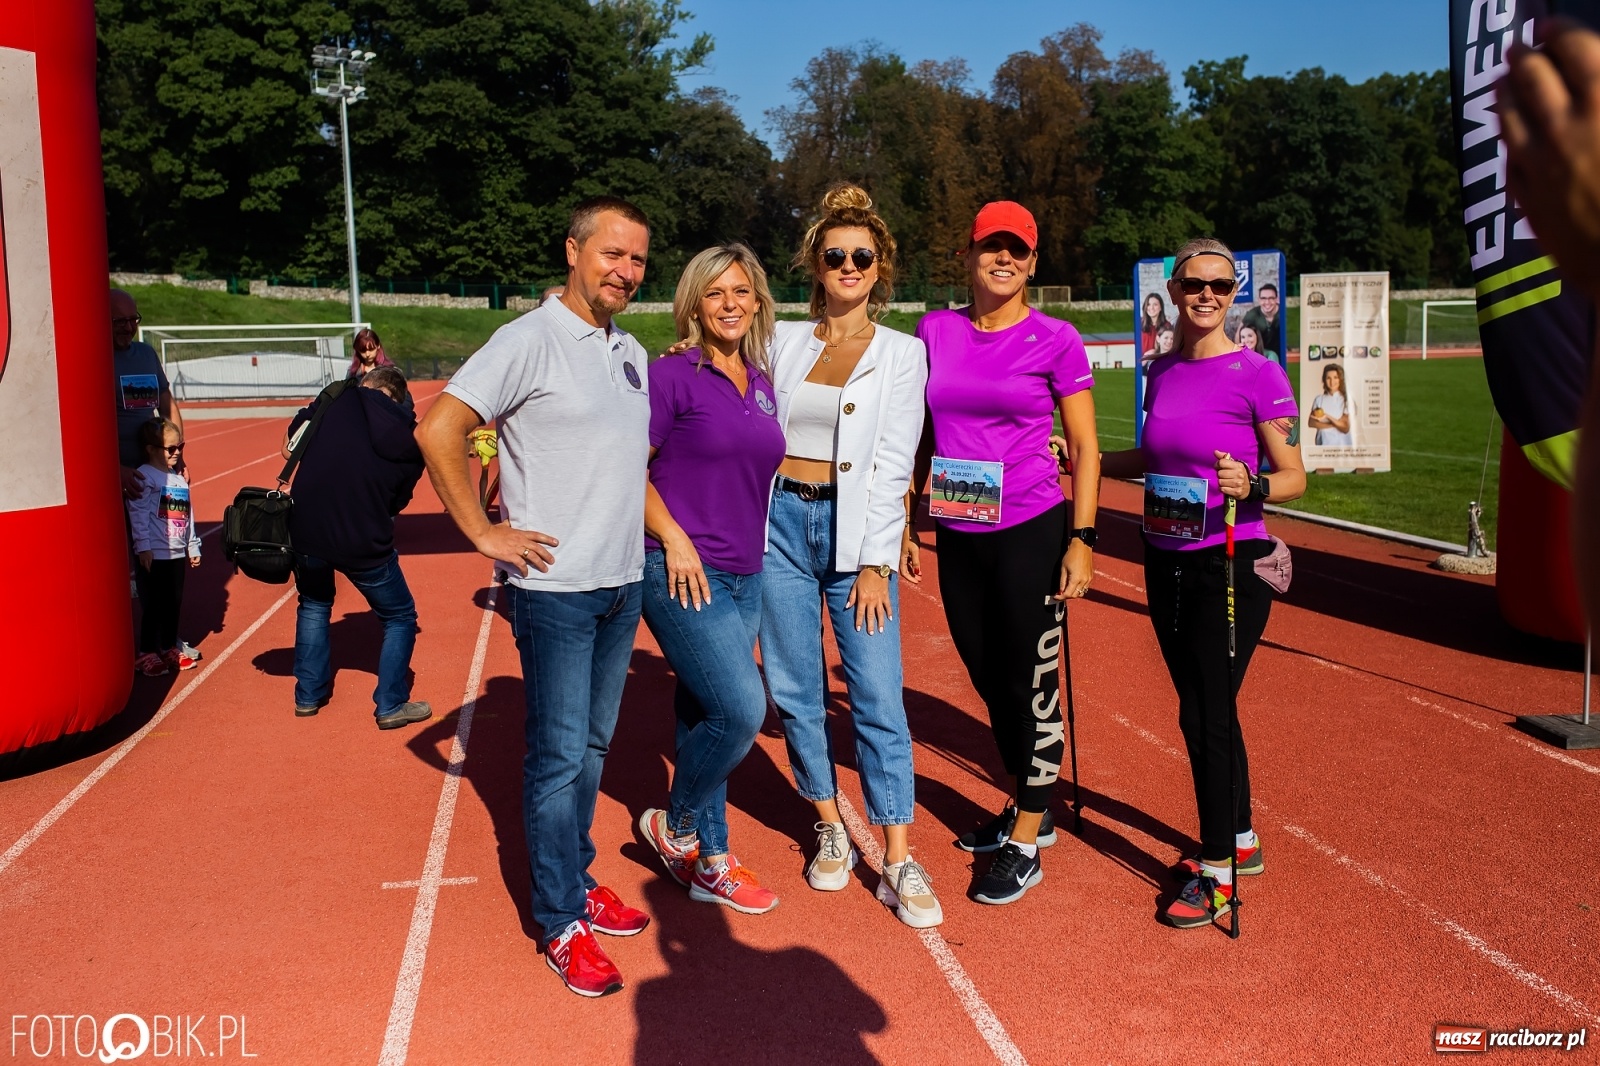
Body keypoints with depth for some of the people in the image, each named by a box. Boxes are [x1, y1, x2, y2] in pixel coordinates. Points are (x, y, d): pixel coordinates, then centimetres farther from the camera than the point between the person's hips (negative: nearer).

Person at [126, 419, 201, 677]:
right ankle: (147, 654, 9)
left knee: (174, 605, 14)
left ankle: (170, 649, 26)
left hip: (178, 555, 7)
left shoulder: (180, 479, 13)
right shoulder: (144, 477, -10)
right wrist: (143, 547, -19)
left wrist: (193, 548, 19)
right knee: (154, 606, -2)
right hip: (154, 556, -7)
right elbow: (138, 515, -15)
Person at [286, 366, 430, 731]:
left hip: (306, 530, 2)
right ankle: (391, 706, 16)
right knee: (400, 618, 19)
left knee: (314, 605, 29)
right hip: (364, 542, -2)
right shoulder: (410, 444, 1)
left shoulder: (339, 400, -1)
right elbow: (397, 502, 7)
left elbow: (295, 432, 7)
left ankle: (308, 695, 34)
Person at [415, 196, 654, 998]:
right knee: (559, 756, 0)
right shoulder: (530, 340, -11)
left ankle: (577, 879, 31)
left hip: (624, 583, 7)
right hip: (557, 586, -7)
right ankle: (560, 924, 12)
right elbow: (438, 431, -16)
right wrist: (484, 533, -14)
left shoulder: (632, 354, 12)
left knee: (593, 746, 16)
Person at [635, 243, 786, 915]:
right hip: (683, 574, -6)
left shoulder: (762, 385, 12)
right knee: (741, 709, -15)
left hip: (744, 577, 6)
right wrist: (673, 537, -16)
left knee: (706, 716, 13)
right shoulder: (672, 375, -8)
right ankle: (673, 826, 11)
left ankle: (707, 864, 24)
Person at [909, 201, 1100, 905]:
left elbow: (1085, 449, -3)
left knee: (1030, 686, 2)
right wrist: (906, 520, 10)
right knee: (989, 681, 16)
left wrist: (1082, 539, -10)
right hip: (957, 537, 5)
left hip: (1032, 533, -4)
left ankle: (1026, 843, 15)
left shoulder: (1055, 341, -5)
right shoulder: (934, 333, 6)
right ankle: (1024, 808, 35)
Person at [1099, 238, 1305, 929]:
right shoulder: (1162, 372, 7)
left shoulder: (1257, 374, -10)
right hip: (1165, 560, 6)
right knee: (1200, 707, 15)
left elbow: (1294, 477, -8)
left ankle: (1217, 867, 12)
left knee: (1206, 711, -3)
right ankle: (1240, 838, 33)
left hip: (1230, 563, -6)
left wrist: (1250, 486, -28)